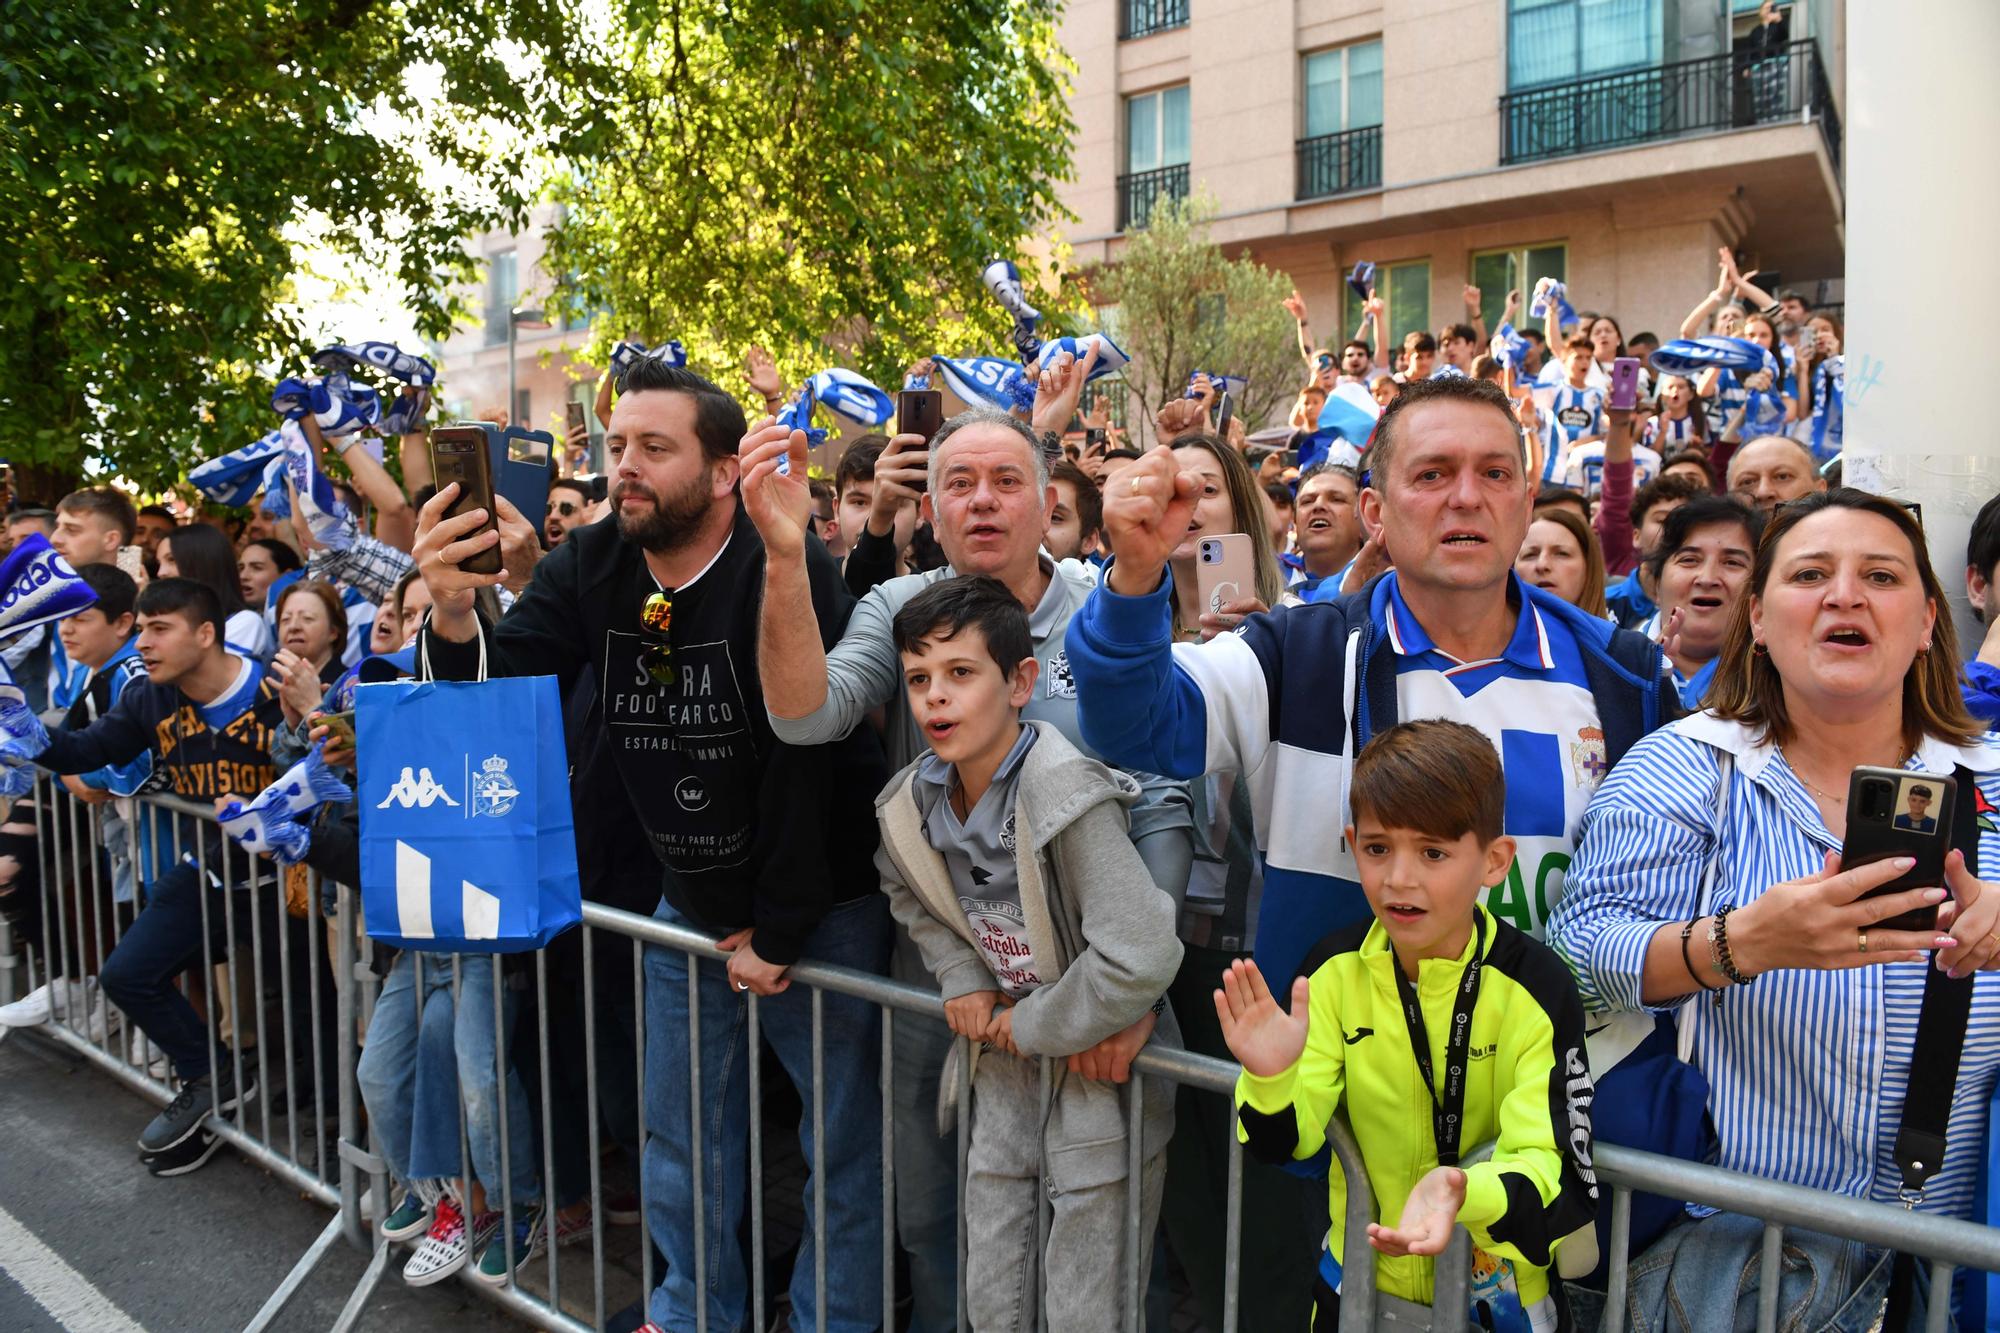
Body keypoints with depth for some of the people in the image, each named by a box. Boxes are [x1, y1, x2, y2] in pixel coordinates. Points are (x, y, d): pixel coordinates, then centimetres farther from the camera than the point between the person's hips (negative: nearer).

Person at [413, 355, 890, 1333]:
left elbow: (802, 756, -23)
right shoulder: (590, 566, -4)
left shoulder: (784, 566, -22)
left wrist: (776, 933, -18)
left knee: (844, 1143, 8)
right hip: (690, 903, 6)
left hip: (821, 910, -5)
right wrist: (453, 616, -32)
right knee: (682, 1140, 21)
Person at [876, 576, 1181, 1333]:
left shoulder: (1068, 800, -27)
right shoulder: (910, 804, -5)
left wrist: (1032, 1026, -18)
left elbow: (1141, 961, -32)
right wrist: (960, 979, 0)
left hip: (1097, 1066, -6)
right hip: (1004, 1066, 6)